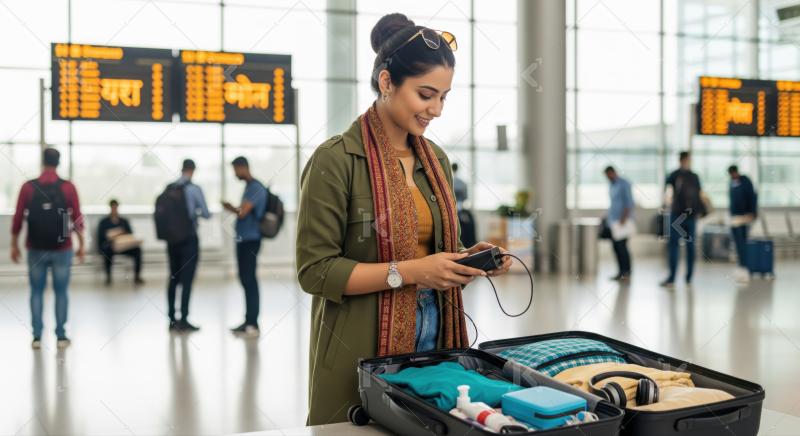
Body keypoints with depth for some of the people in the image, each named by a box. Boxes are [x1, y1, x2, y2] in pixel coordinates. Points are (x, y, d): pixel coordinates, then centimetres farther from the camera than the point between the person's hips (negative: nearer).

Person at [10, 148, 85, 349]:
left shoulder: (28, 187, -2)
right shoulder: (68, 187, -4)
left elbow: (18, 219, -1)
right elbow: (77, 219, -4)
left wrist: (14, 245, 8)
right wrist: (81, 245, 4)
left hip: (36, 249, 1)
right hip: (61, 249, -1)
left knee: (37, 292, 9)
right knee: (61, 292, 7)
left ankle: (37, 336, 8)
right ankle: (61, 336, 7)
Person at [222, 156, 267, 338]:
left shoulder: (256, 188, -14)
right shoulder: (249, 187, 17)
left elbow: (243, 212, -22)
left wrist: (232, 209, -1)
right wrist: (233, 209, 3)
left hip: (250, 240, -10)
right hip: (243, 239, 10)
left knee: (250, 280, -9)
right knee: (246, 280, 12)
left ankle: (253, 325, -7)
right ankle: (249, 322, 18)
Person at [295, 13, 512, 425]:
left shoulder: (435, 158, 8)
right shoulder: (336, 160, -13)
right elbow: (315, 270, -16)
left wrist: (468, 257, -4)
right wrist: (409, 271, -21)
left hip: (434, 343, 7)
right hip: (360, 355, -6)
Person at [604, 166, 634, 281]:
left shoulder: (624, 184, -8)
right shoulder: (611, 185, 17)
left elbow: (629, 202, -13)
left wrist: (624, 218, -20)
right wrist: (608, 216, 17)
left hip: (623, 220, -8)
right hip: (613, 220, 8)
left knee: (621, 245, -10)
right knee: (615, 246, 5)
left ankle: (627, 273, -6)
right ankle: (621, 272, 10)